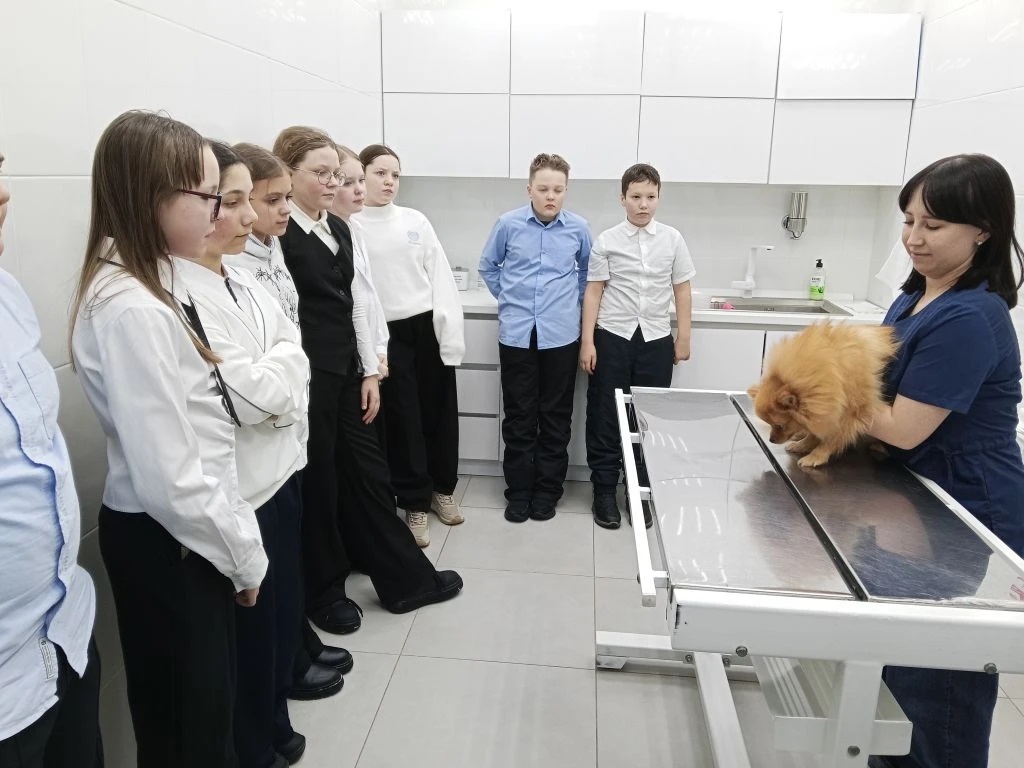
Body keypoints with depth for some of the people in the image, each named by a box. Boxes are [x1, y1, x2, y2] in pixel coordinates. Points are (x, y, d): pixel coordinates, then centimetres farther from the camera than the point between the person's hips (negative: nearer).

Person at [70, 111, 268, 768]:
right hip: (166, 543, -8)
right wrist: (244, 553, -12)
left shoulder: (155, 284, 5)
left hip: (185, 533, 8)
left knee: (192, 708, 24)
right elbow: (170, 477, -26)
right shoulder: (130, 311, -24)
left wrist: (238, 535, 13)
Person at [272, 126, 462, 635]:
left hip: (345, 371, 8)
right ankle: (324, 592, 27)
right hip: (305, 377, -7)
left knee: (368, 473, 13)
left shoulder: (340, 230, 12)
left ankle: (405, 580, 26)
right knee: (316, 485, 7)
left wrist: (369, 371, 10)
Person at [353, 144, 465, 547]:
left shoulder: (416, 221, 5)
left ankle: (442, 488, 34)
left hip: (428, 328, 3)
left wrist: (451, 334, -5)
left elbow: (441, 278, 3)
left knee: (440, 412, 12)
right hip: (386, 335, -2)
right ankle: (414, 503, 23)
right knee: (402, 421, 7)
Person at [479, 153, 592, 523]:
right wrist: (508, 299, 9)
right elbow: (488, 266, 13)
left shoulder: (579, 228, -1)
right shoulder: (508, 224, -3)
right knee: (518, 417, 7)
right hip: (516, 334, 0)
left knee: (555, 417, 8)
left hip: (561, 335, 1)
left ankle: (547, 490, 22)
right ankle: (518, 491, 19)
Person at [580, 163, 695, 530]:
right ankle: (604, 491, 20)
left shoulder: (673, 239, 4)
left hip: (656, 339, 1)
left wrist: (683, 338, 7)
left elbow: (682, 290, 8)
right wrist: (587, 342, -4)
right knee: (604, 417, 5)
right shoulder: (606, 241, -1)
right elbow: (594, 292, -1)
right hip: (612, 337, -1)